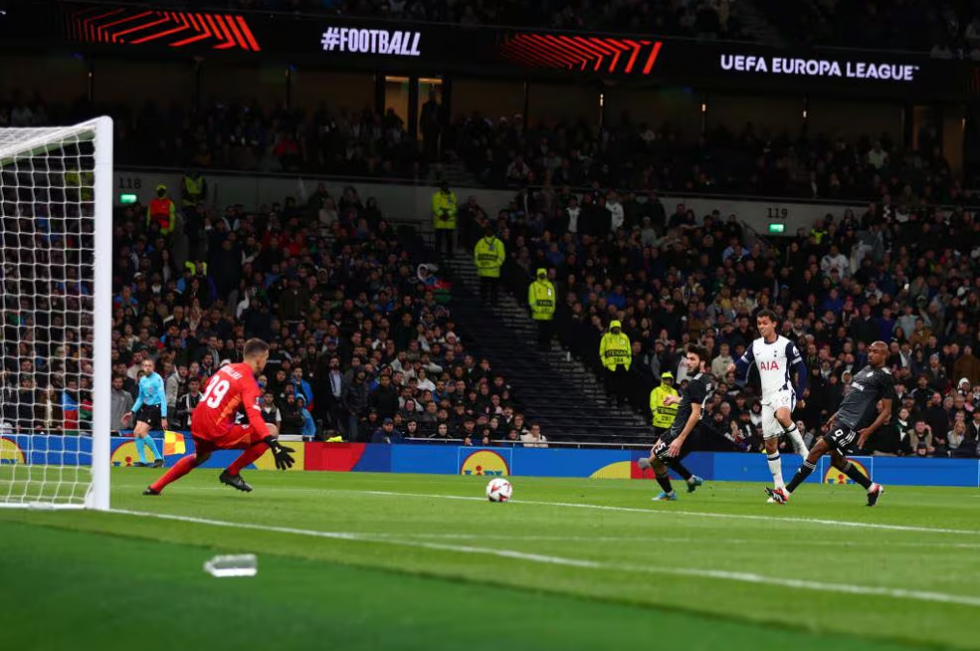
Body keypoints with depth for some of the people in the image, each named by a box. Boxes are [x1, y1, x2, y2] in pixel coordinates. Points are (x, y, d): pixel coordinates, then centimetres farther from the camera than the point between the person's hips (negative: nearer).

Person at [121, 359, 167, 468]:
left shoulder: (157, 379, -14)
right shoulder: (142, 380, 9)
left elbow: (163, 398, -16)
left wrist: (164, 417, -21)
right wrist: (132, 412, 16)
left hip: (156, 408, -8)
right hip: (145, 408, 8)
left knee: (142, 432, -17)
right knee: (136, 432, -2)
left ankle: (158, 458, -8)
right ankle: (142, 461, 5)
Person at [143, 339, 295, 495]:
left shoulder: (226, 369, 13)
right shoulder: (248, 381, -9)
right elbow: (254, 417, -23)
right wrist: (274, 445, -31)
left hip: (197, 427, 8)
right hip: (218, 432, -8)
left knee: (199, 457, 39)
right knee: (271, 431, -6)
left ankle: (155, 487, 35)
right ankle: (231, 473, 2)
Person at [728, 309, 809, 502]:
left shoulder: (786, 345, -5)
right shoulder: (755, 346, 10)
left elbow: (801, 371, -2)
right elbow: (743, 363, 15)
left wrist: (800, 396, -5)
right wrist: (734, 368, -9)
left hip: (784, 392, -6)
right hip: (767, 398, 6)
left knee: (782, 416, -41)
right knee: (770, 444, 4)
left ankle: (800, 446, -18)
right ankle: (779, 487, 12)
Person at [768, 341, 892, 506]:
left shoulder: (885, 377, -8)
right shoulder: (866, 370, 18)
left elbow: (886, 410, -9)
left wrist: (869, 430, -18)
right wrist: (835, 416, 22)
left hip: (853, 424, -10)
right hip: (842, 417, 10)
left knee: (817, 449, -12)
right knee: (837, 459, 16)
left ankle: (786, 492, -9)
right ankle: (873, 488, 30)